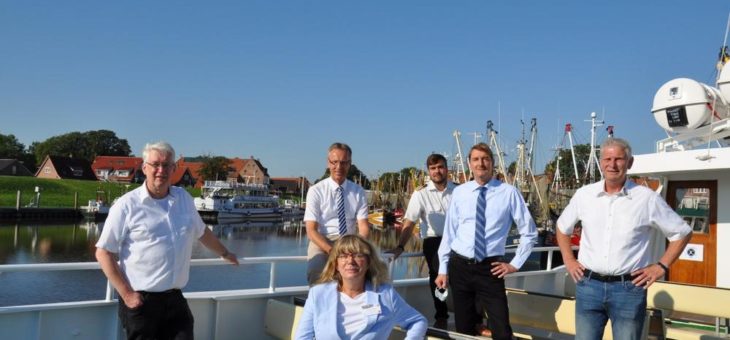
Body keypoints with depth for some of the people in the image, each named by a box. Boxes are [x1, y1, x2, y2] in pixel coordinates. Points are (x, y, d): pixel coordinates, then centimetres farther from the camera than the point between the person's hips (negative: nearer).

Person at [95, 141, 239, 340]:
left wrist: (225, 253, 36)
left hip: (175, 299, 4)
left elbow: (201, 232, 24)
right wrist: (126, 294, -10)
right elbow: (104, 253, -7)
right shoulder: (127, 205, -7)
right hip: (140, 301, -4)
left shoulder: (184, 198, 8)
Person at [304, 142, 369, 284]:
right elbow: (311, 230, -8)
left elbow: (364, 227, -1)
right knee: (316, 271, -33)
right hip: (322, 243, -2)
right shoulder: (316, 191, -2)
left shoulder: (359, 192, 5)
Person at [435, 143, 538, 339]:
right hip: (459, 266, 2)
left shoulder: (509, 193, -5)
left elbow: (529, 233, 3)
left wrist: (515, 264, -1)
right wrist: (443, 269, 5)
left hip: (489, 268, -2)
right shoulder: (459, 192, 1)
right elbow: (449, 232, 6)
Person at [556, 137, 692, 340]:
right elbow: (562, 227, 19)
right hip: (588, 285, 2)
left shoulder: (647, 198, -4)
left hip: (629, 288, -2)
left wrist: (661, 266, 0)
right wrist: (569, 261, 10)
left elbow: (682, 232, 6)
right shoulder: (584, 194, 3)